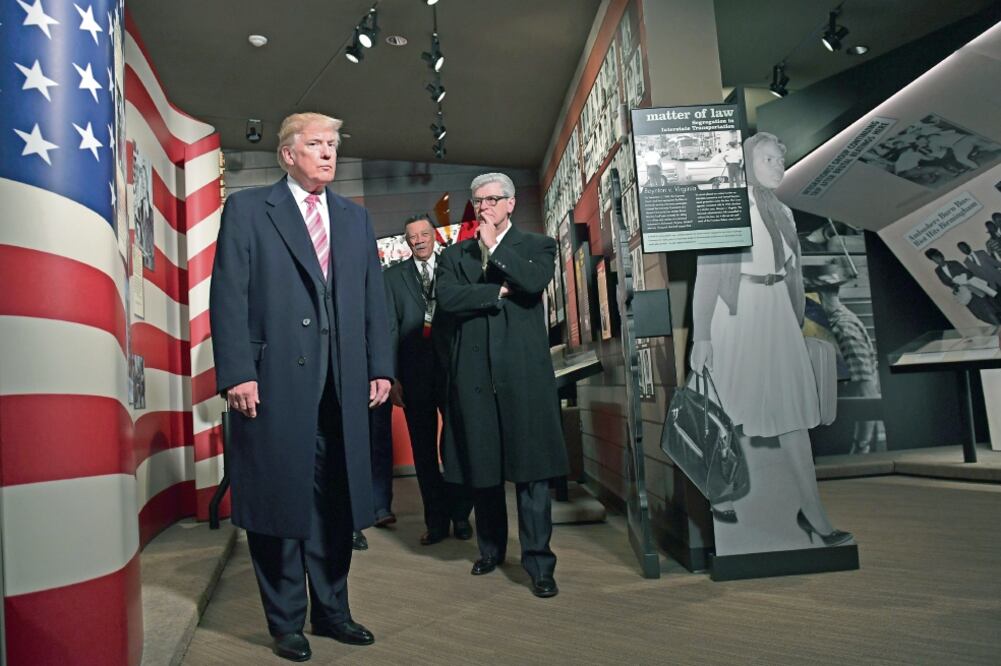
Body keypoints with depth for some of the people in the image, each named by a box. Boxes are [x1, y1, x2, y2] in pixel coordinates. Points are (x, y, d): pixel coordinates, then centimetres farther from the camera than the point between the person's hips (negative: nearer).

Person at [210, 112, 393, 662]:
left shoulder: (355, 218, 17)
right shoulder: (247, 209, 3)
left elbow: (373, 298, 14)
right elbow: (229, 297, -5)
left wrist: (380, 366, 6)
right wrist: (237, 373, -13)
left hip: (341, 385, 4)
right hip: (274, 383, -4)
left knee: (335, 503, 11)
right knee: (278, 499, 6)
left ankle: (330, 611, 27)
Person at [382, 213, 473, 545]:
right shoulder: (393, 276, 9)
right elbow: (390, 328, 3)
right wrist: (391, 377, -5)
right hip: (414, 373, 1)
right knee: (424, 449, 7)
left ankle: (460, 514, 20)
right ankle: (436, 520, 17)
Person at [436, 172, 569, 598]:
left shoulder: (537, 246, 11)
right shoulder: (455, 255, 15)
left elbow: (535, 283, -11)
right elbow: (446, 297, -4)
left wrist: (495, 246, -2)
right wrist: (499, 291, -7)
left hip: (524, 372, -2)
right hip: (473, 373, 2)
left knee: (531, 468, -3)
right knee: (481, 468, 10)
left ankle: (538, 563, 6)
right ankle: (491, 549, 28)